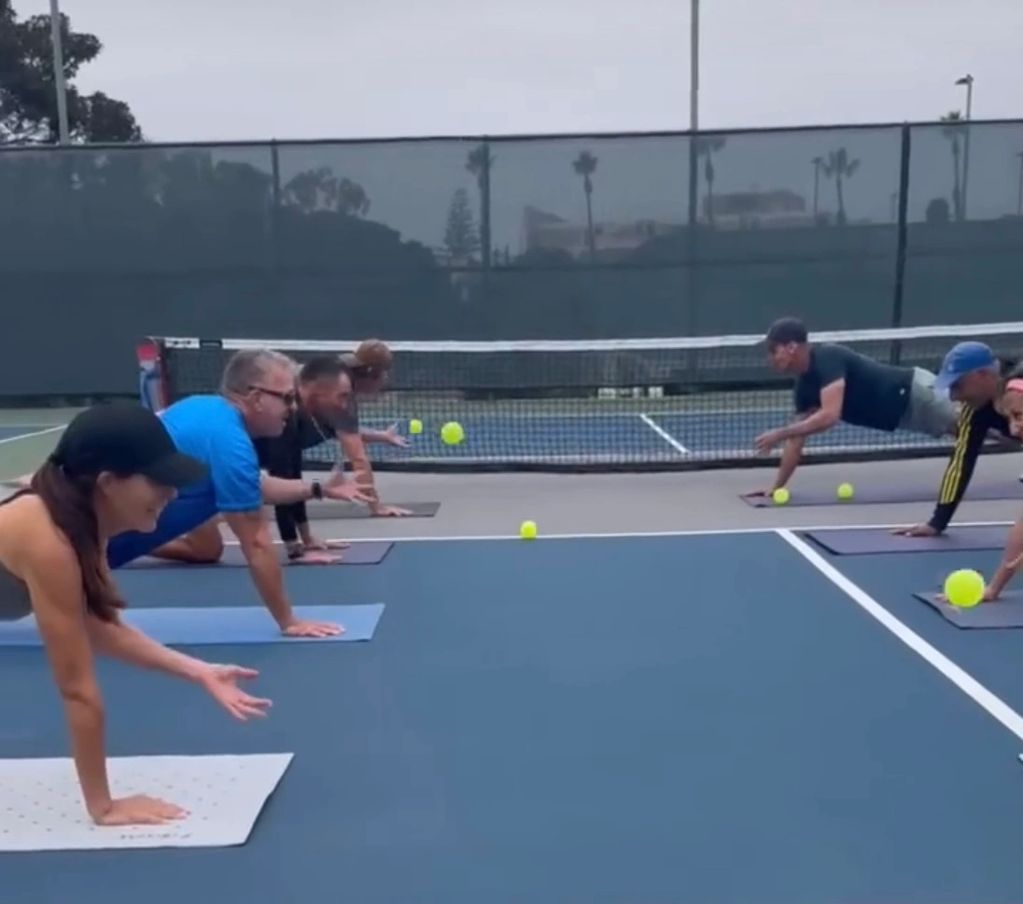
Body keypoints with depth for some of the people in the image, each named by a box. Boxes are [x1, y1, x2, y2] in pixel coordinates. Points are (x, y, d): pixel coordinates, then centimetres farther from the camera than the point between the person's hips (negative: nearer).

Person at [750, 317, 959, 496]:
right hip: (904, 411, 8)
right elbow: (797, 440, 4)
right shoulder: (804, 384, 0)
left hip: (916, 392, -8)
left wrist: (779, 434, -34)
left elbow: (829, 416, -37)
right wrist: (776, 487, 1)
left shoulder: (827, 357, -27)